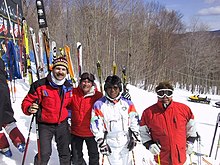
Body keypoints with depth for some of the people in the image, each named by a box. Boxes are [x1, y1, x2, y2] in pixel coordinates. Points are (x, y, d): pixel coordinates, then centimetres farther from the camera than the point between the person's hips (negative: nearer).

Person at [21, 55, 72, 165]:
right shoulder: (40, 85, -17)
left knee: (65, 153, 17)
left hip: (62, 124, 4)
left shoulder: (68, 87, 0)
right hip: (45, 125, -4)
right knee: (45, 154, -7)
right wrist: (29, 109, -32)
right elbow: (27, 102, -12)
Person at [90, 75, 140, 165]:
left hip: (126, 142, 3)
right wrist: (101, 142, -9)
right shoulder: (99, 105, -7)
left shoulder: (127, 102, 1)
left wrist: (134, 137, 2)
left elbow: (134, 120, 5)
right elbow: (96, 125, -6)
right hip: (110, 144, -3)